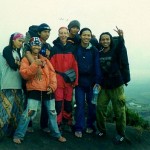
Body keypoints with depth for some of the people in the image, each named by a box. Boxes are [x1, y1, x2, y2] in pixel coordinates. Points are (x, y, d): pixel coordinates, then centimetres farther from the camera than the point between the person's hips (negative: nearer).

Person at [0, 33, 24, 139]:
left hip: (17, 85, 7)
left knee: (16, 109, 8)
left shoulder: (17, 52, 20)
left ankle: (13, 132, 17)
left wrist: (18, 63, -5)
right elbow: (13, 65, -13)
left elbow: (20, 66, 13)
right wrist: (20, 63, 1)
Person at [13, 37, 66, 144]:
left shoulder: (45, 59, 14)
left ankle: (57, 134, 28)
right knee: (29, 113, -11)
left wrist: (52, 86, -5)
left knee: (52, 113, 12)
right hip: (34, 90, -4)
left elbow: (52, 72, 8)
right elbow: (24, 74, -13)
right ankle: (18, 135, 8)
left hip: (47, 91, 5)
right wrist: (35, 64, -24)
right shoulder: (26, 59, 1)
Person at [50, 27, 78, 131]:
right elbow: (52, 65, -3)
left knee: (68, 102, 10)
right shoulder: (54, 48, 1)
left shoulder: (72, 48, 6)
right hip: (58, 79, -2)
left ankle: (67, 122, 25)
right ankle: (58, 123, 13)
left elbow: (75, 65, 5)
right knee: (58, 102, 0)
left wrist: (75, 79, 2)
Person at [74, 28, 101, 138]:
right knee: (80, 105, 1)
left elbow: (97, 67, -1)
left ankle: (90, 125, 25)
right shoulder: (76, 49, 2)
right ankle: (79, 128, 12)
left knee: (92, 104, 7)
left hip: (91, 81, 1)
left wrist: (97, 82, -7)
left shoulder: (94, 50, 1)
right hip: (79, 81, 0)